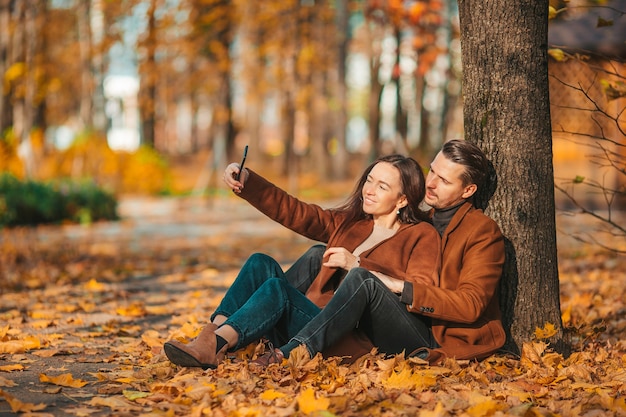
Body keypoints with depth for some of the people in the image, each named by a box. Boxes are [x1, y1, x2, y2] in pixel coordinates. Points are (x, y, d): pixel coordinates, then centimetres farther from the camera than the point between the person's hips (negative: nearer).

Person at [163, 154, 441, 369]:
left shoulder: (421, 236, 4)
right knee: (261, 263, -12)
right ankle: (211, 335, -29)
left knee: (278, 287, -26)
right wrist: (245, 181, -1)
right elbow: (290, 210, 15)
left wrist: (358, 266, -15)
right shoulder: (347, 222, 23)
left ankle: (212, 348, -35)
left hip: (352, 339, -6)